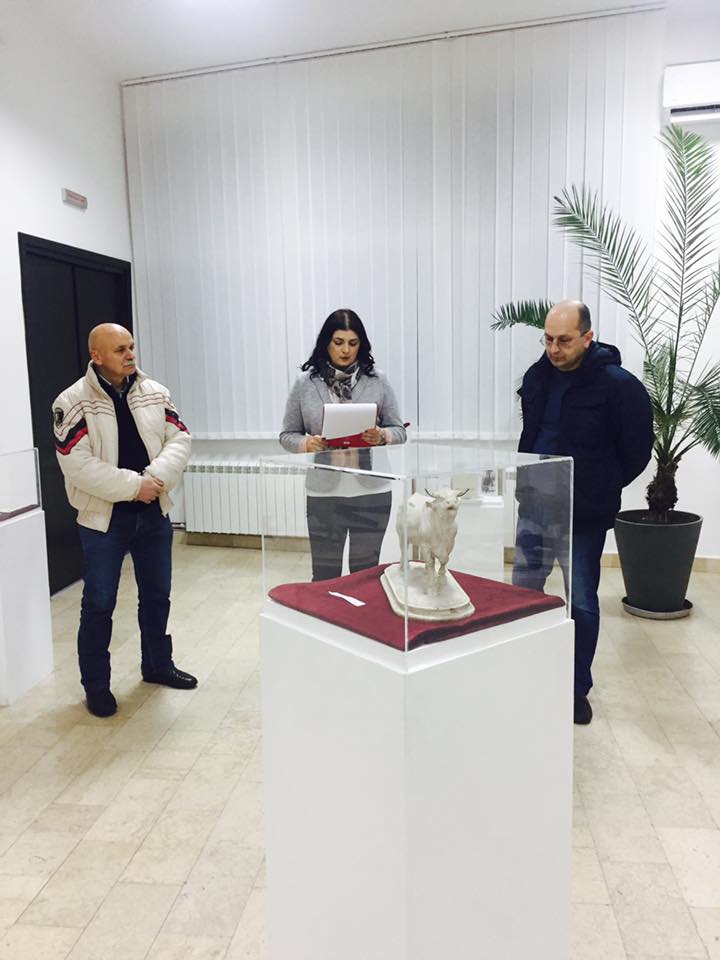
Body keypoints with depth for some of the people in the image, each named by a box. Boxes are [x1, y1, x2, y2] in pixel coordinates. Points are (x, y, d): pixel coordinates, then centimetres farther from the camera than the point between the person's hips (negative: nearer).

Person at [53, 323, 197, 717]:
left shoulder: (154, 392, 2)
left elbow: (179, 439, -2)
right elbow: (78, 465, -19)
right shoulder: (73, 402, -12)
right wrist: (133, 486, -22)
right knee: (99, 604, 5)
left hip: (154, 513, 5)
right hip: (104, 518, -4)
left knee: (157, 594, 16)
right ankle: (96, 685, 21)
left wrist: (156, 478, -19)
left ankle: (157, 665, 35)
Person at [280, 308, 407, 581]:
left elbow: (399, 431, 4)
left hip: (371, 492, 0)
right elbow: (287, 435, 5)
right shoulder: (305, 383, 0)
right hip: (323, 494, 0)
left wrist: (381, 436, -17)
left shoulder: (377, 380, 0)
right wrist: (307, 443, -16)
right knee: (324, 575, 8)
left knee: (365, 574, 11)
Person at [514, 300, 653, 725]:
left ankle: (578, 690, 24)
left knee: (582, 605, 8)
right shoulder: (537, 376, 3)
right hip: (534, 508, 6)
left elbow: (637, 451, -6)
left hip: (584, 517, -5)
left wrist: (600, 489, 0)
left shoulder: (618, 385, -15)